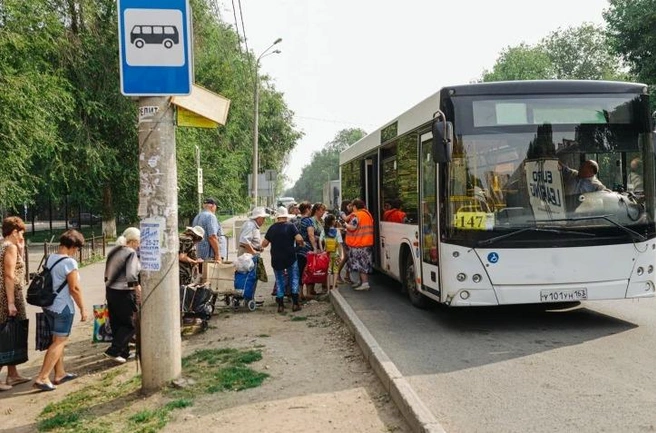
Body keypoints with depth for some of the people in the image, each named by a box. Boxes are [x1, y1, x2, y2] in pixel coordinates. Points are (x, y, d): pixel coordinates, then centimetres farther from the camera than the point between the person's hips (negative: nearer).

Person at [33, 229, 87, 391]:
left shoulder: (49, 258, 6)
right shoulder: (69, 262, -19)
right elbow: (74, 289, -19)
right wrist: (83, 308, -11)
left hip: (48, 305, 9)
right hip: (63, 307, -9)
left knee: (58, 340, 18)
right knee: (59, 342, 0)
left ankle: (60, 374, 26)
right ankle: (42, 378, -3)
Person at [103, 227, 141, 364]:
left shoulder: (114, 251, 10)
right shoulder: (131, 253, -14)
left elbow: (108, 274, 13)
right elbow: (131, 276, -25)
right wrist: (139, 289, -16)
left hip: (110, 291, 8)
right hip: (124, 293, -8)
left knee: (116, 324, 14)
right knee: (130, 325, 3)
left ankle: (123, 352, 23)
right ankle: (113, 351, -4)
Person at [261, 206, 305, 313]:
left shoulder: (272, 228, 3)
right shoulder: (290, 226, -7)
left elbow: (264, 244, 3)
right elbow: (299, 238, -19)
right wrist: (302, 244, 1)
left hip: (276, 259, 3)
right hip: (290, 258, -3)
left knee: (279, 281, 12)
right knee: (294, 279, 10)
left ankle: (281, 305, 11)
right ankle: (295, 303, 6)